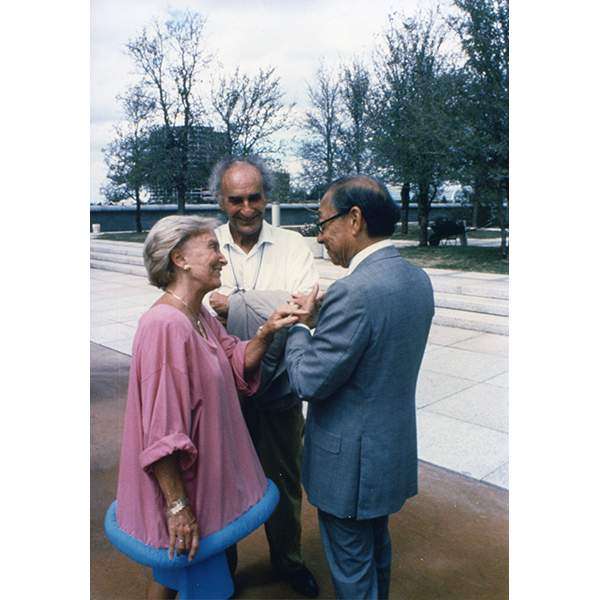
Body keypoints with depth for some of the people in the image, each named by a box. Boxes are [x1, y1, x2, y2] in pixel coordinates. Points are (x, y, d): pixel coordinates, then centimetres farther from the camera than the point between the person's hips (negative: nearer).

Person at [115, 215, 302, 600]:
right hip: (178, 482, -9)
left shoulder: (202, 318, 3)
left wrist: (266, 333, -14)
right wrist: (178, 506, -23)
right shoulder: (165, 325, -28)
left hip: (207, 468, 9)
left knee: (201, 565, 26)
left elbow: (238, 364, 3)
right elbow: (161, 430, -28)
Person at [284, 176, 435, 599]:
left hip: (351, 462, -9)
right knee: (377, 547, 30)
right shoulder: (418, 279, -1)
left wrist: (300, 326, -8)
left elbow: (309, 382, -23)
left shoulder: (354, 292, -29)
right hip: (394, 448, 9)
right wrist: (320, 319, 5)